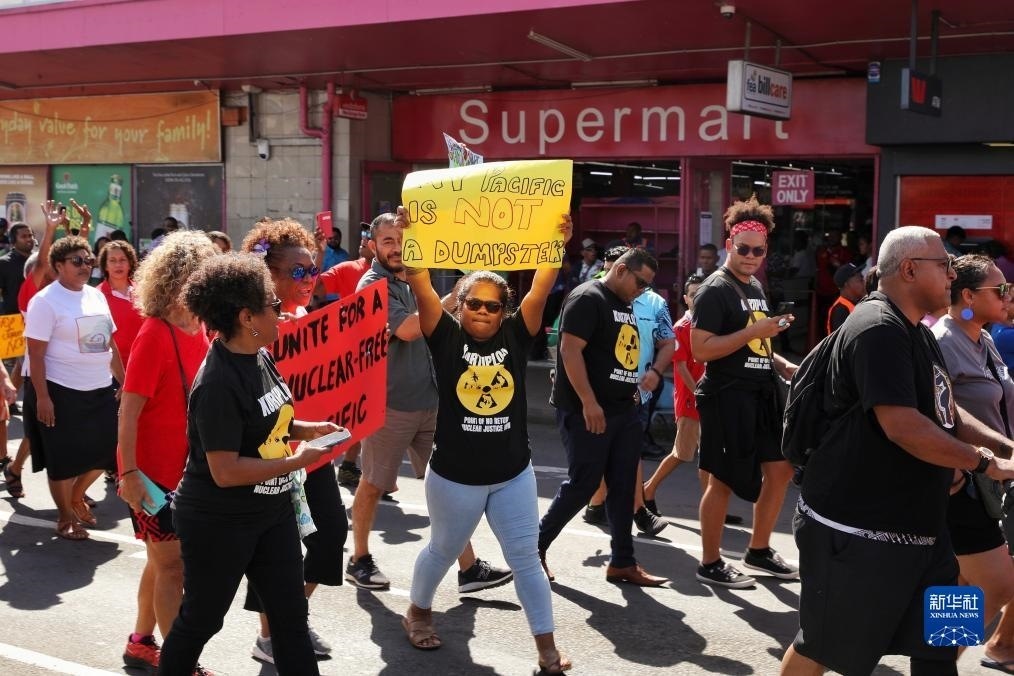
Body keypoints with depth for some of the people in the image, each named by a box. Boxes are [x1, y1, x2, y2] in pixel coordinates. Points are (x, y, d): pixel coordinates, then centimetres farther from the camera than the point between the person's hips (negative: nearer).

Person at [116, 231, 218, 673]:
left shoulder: (198, 329, 2)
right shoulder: (155, 334, -20)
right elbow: (129, 409, -20)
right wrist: (129, 474, -21)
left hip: (185, 468, 8)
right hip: (152, 470, -8)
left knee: (163, 561, 18)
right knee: (173, 565, 0)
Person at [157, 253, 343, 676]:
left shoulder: (260, 357, 1)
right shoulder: (218, 383, -26)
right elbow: (225, 472, -28)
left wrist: (305, 429, 2)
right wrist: (297, 461, -22)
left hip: (274, 513, 8)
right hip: (218, 523, -8)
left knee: (291, 615, 13)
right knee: (201, 618, 13)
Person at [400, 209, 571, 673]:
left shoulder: (516, 335, -3)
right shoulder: (446, 336, -7)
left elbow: (541, 288, -14)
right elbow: (421, 287, -19)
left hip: (514, 473, 1)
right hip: (455, 474, -1)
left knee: (526, 558, 5)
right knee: (444, 550, 19)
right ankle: (418, 611, 47)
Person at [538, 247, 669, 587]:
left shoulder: (626, 305, 16)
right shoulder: (588, 298, -12)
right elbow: (570, 350, -20)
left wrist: (649, 374, 14)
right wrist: (589, 403, -23)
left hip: (623, 409, 9)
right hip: (587, 411, -9)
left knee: (623, 487, 8)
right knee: (581, 485, -3)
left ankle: (622, 562, 15)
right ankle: (535, 546, 14)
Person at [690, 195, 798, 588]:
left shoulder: (756, 288, 15)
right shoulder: (715, 290, -12)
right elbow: (700, 349, -20)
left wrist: (782, 365, 8)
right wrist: (753, 332, -23)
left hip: (761, 394, 9)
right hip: (727, 396, -9)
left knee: (780, 468, 13)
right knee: (723, 479, -2)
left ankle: (759, 550, 28)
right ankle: (710, 564, 11)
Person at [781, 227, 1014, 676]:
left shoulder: (918, 334, 13)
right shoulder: (878, 330, -20)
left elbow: (945, 412, 19)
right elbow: (903, 425, -29)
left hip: (917, 528, 10)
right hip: (855, 531, -10)